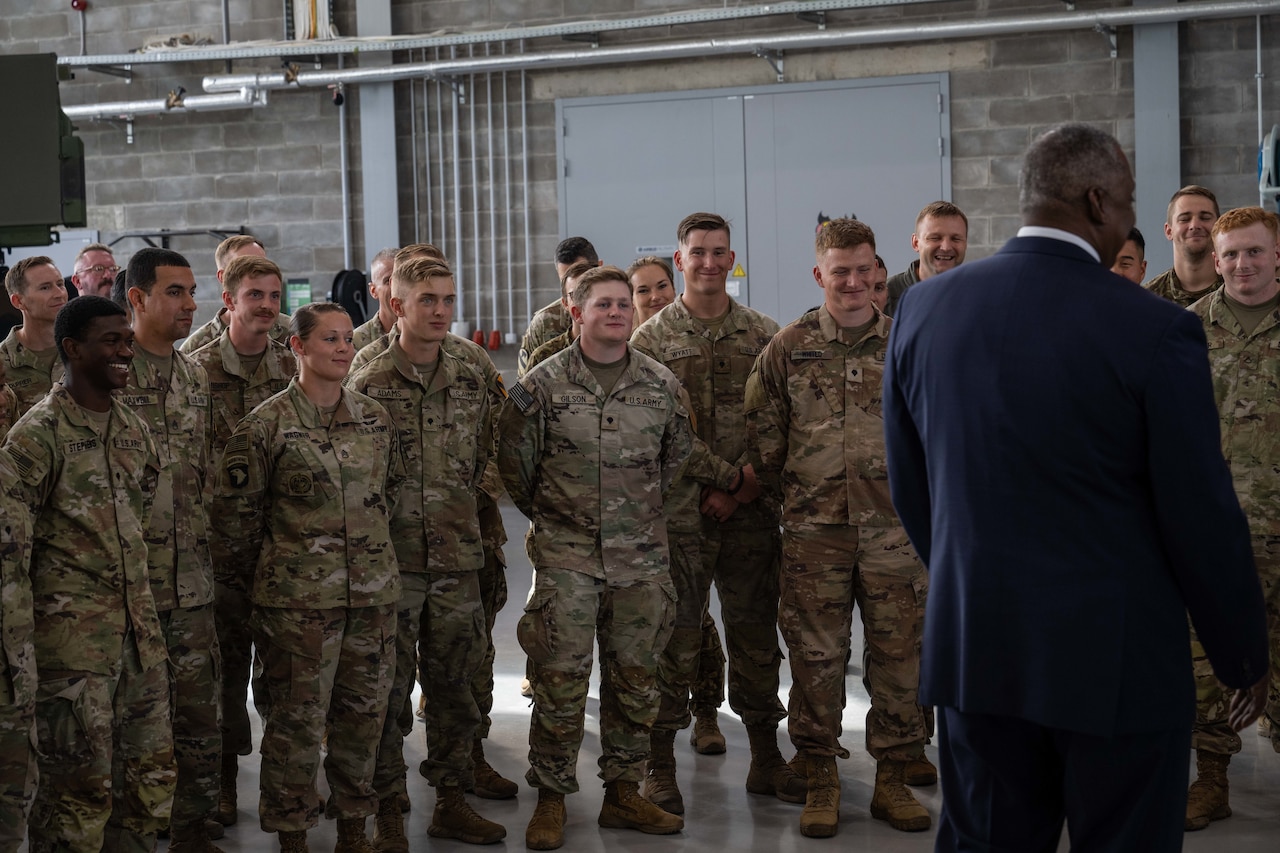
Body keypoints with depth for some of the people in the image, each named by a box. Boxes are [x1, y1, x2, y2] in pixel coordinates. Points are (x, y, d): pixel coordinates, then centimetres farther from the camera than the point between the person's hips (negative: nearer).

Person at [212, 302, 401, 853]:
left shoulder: (376, 419, 7)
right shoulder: (267, 426, -7)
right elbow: (233, 508, -3)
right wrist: (270, 573, 4)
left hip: (374, 590, 5)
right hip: (299, 599, -5)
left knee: (365, 709, 11)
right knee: (297, 717, 0)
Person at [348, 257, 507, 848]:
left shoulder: (470, 383, 8)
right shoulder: (369, 386, -5)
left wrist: (459, 514, 10)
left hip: (458, 558, 4)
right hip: (391, 559, -4)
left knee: (455, 683, 11)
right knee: (388, 687, 1)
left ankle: (451, 802, 22)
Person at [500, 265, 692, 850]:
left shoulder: (661, 384, 4)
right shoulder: (543, 385, -4)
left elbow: (677, 456, 17)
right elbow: (515, 462, 4)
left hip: (642, 558, 3)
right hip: (567, 557, -3)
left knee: (634, 680, 9)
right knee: (560, 680, -3)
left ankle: (624, 793, 22)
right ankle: (551, 800, 10)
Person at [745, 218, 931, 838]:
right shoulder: (788, 348, 3)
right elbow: (761, 433, 8)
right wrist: (789, 492, 8)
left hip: (895, 530, 1)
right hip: (814, 531, 0)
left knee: (899, 654, 5)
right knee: (815, 657, 3)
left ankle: (893, 779, 18)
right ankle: (820, 781, 16)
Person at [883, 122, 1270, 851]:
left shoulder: (925, 309, -1)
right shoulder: (1156, 331, -15)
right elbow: (1203, 519, -11)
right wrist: (1246, 655, 4)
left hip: (973, 647, 5)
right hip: (1116, 657, -4)